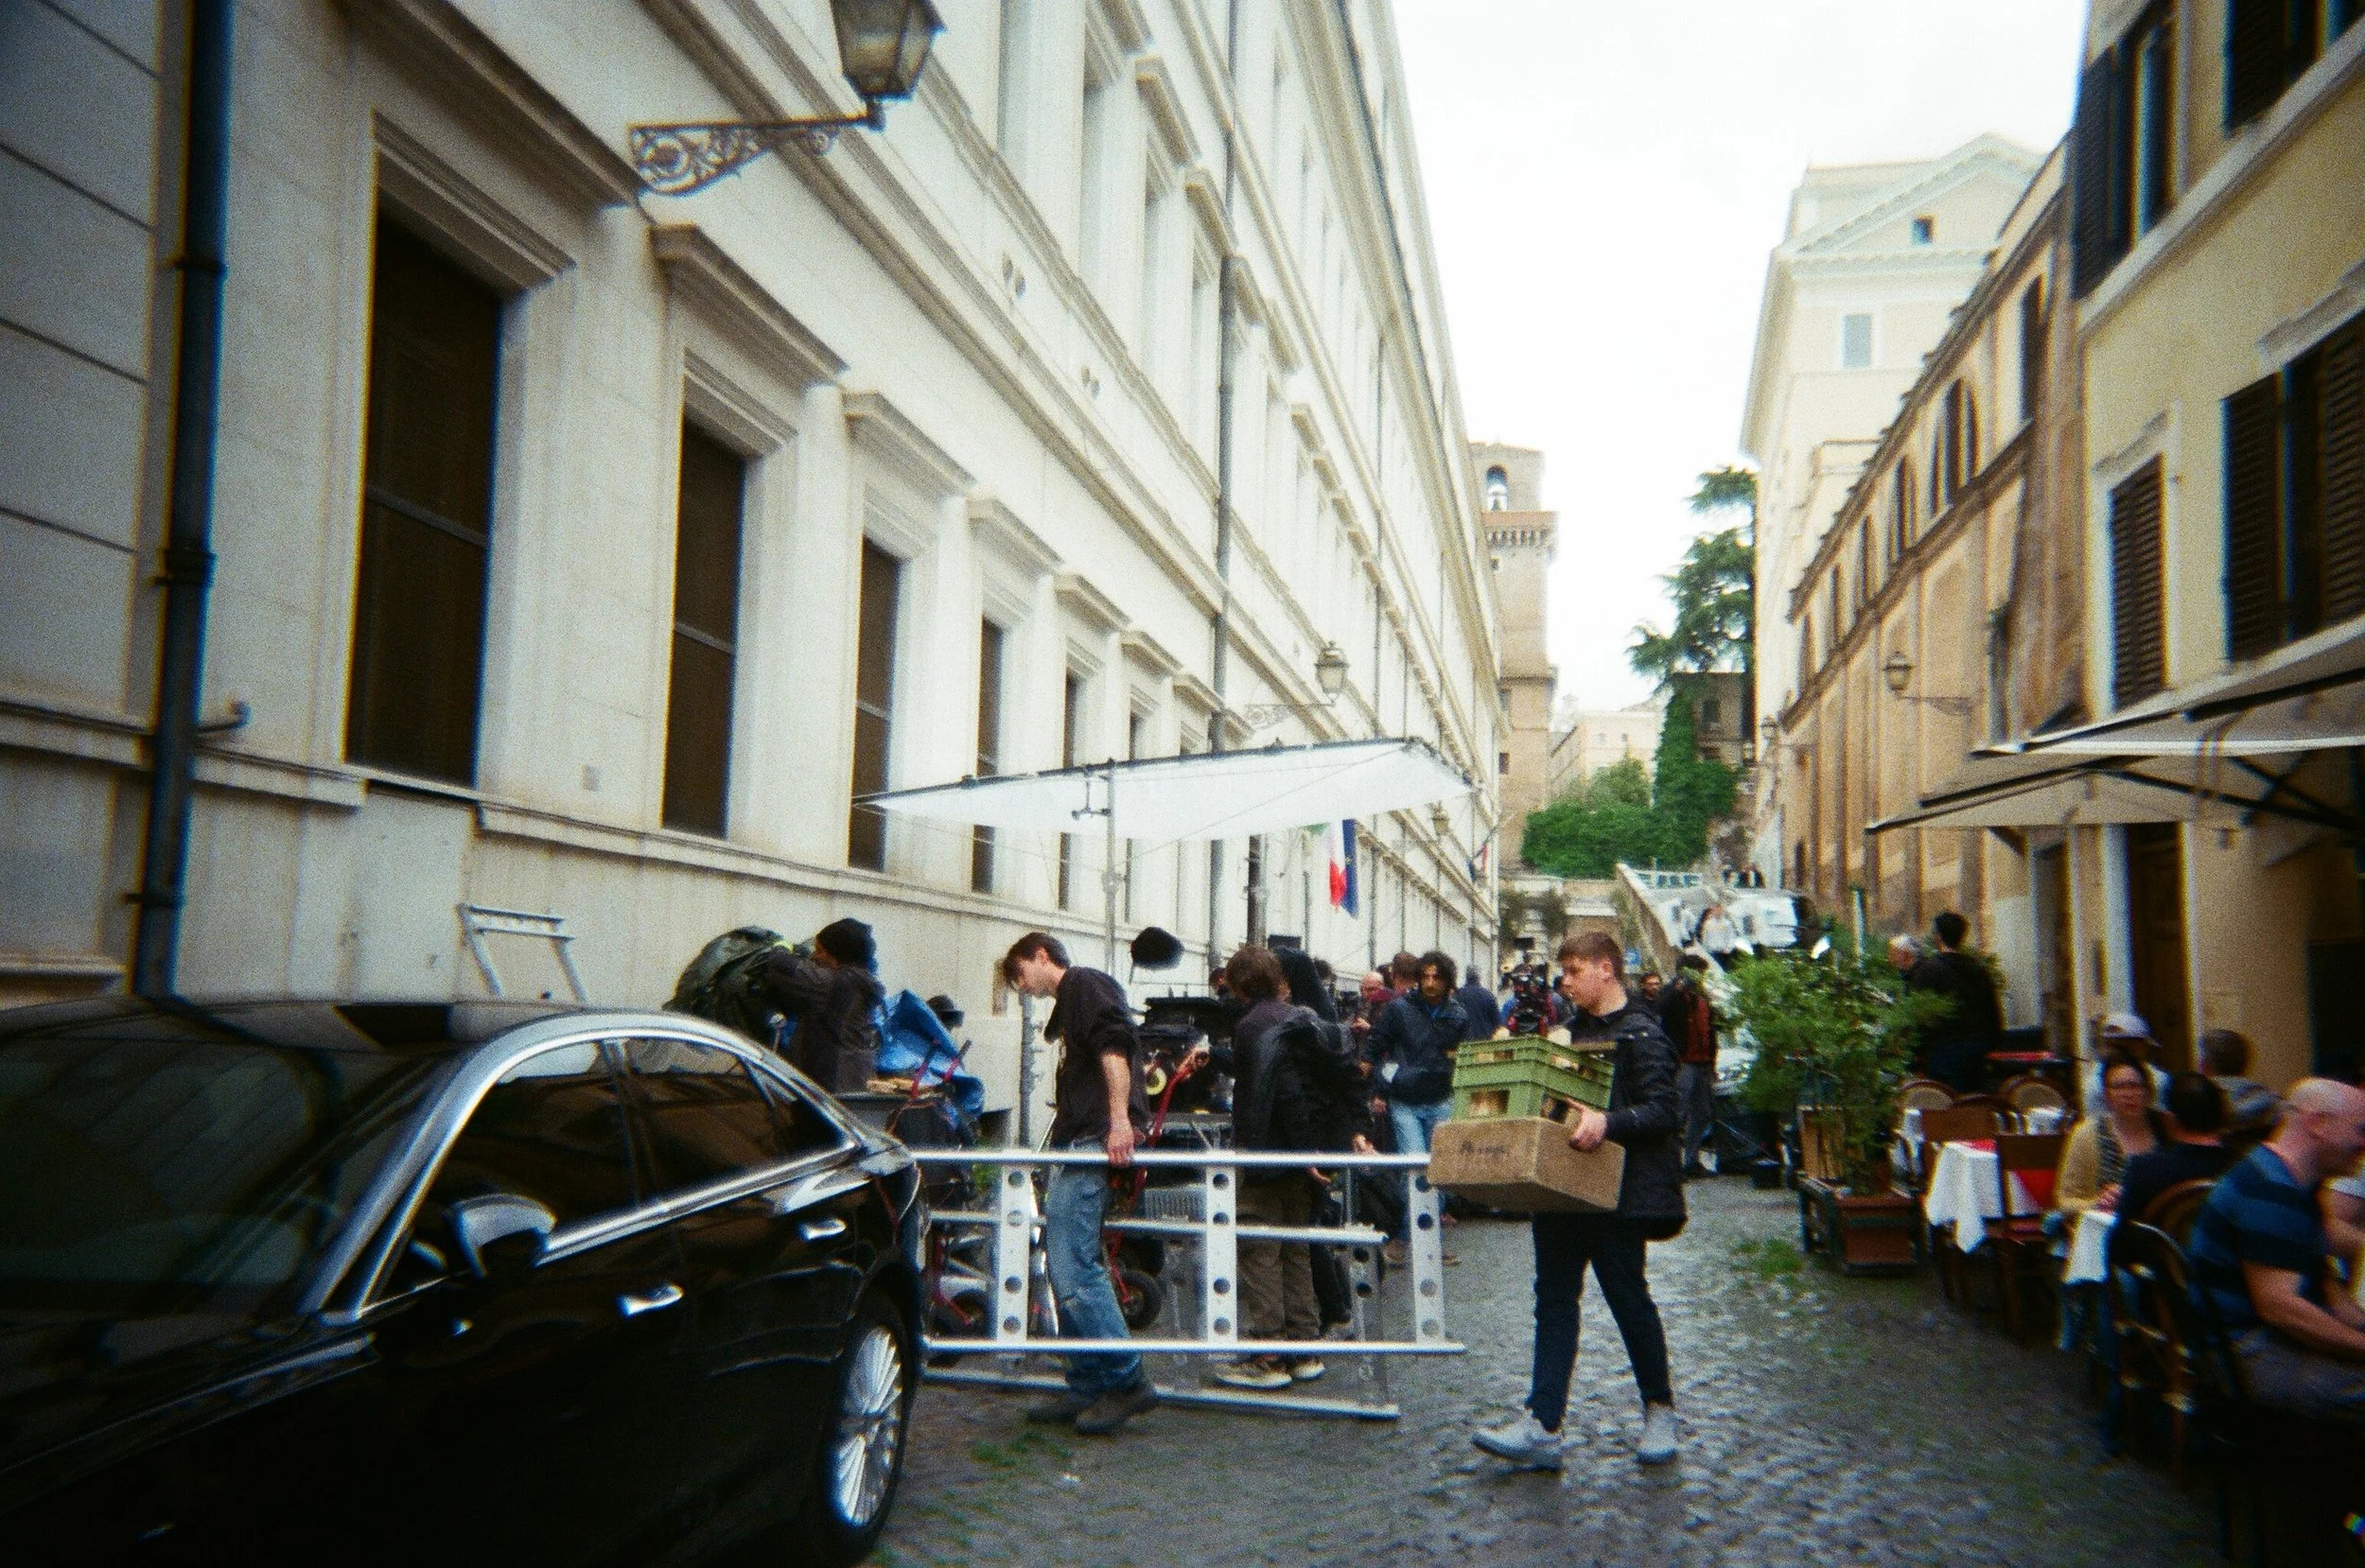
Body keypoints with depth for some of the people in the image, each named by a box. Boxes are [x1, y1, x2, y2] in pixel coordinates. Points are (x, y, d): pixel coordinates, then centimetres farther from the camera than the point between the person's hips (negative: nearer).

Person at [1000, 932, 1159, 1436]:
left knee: (1072, 1267, -13)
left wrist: (1120, 1120, -25)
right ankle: (1089, 1390, 15)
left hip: (1095, 1139, -10)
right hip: (1077, 1145, 10)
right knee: (1070, 1266, 10)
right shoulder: (1067, 1005, 27)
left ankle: (1126, 1380, -6)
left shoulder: (1084, 983, -1)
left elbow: (1115, 1044, -17)